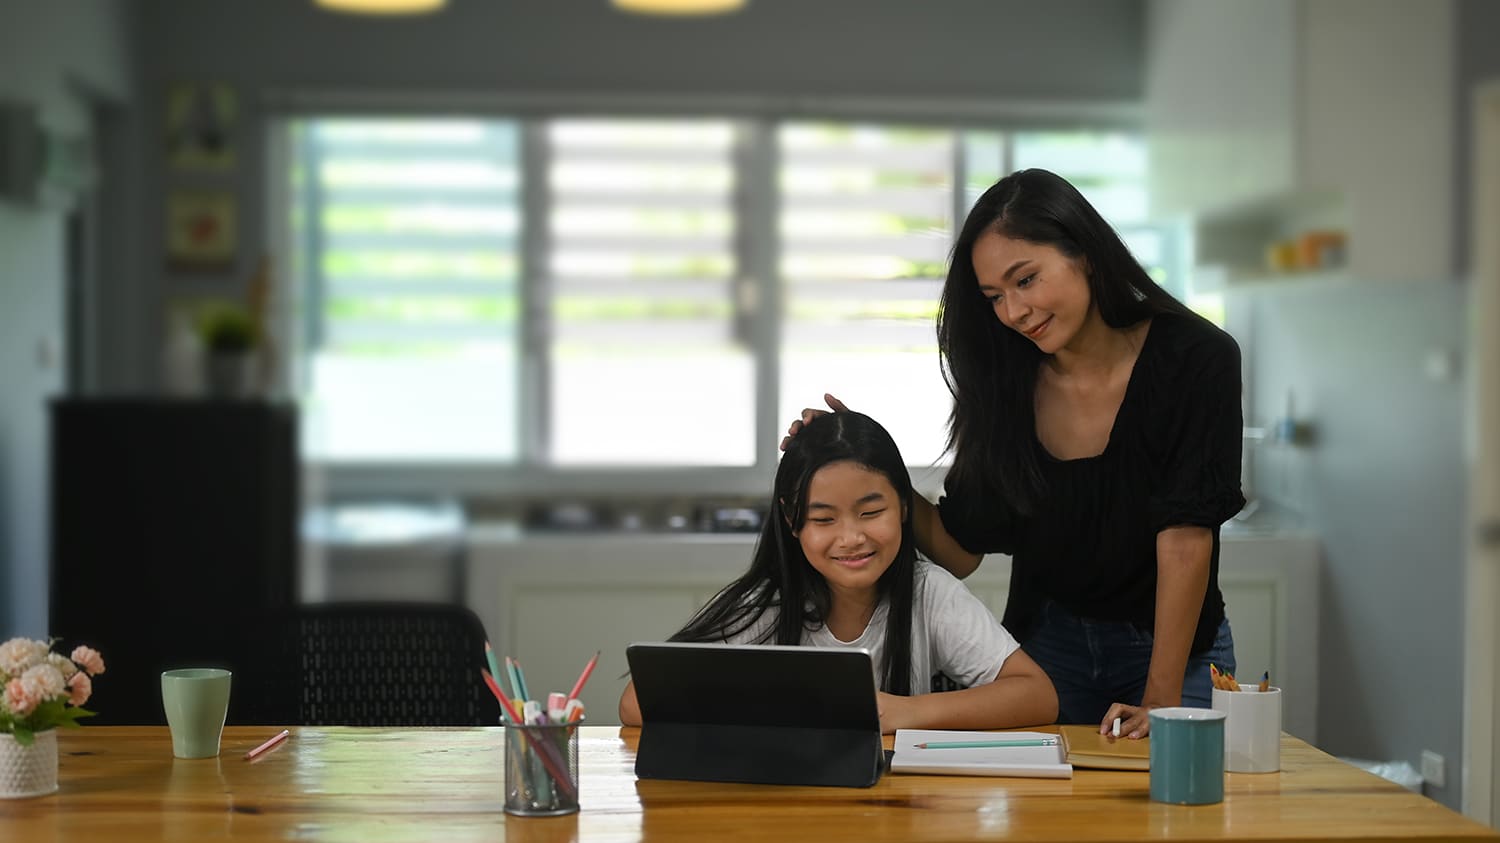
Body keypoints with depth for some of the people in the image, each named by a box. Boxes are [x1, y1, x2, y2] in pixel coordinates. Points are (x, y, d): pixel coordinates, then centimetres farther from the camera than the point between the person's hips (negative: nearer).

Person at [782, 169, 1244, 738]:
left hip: (1174, 645, -3)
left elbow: (1185, 539, -21)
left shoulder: (1196, 360, -18)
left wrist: (1162, 698, -25)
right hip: (1047, 643, 3)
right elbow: (960, 551, -5)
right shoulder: (1005, 381, -7)